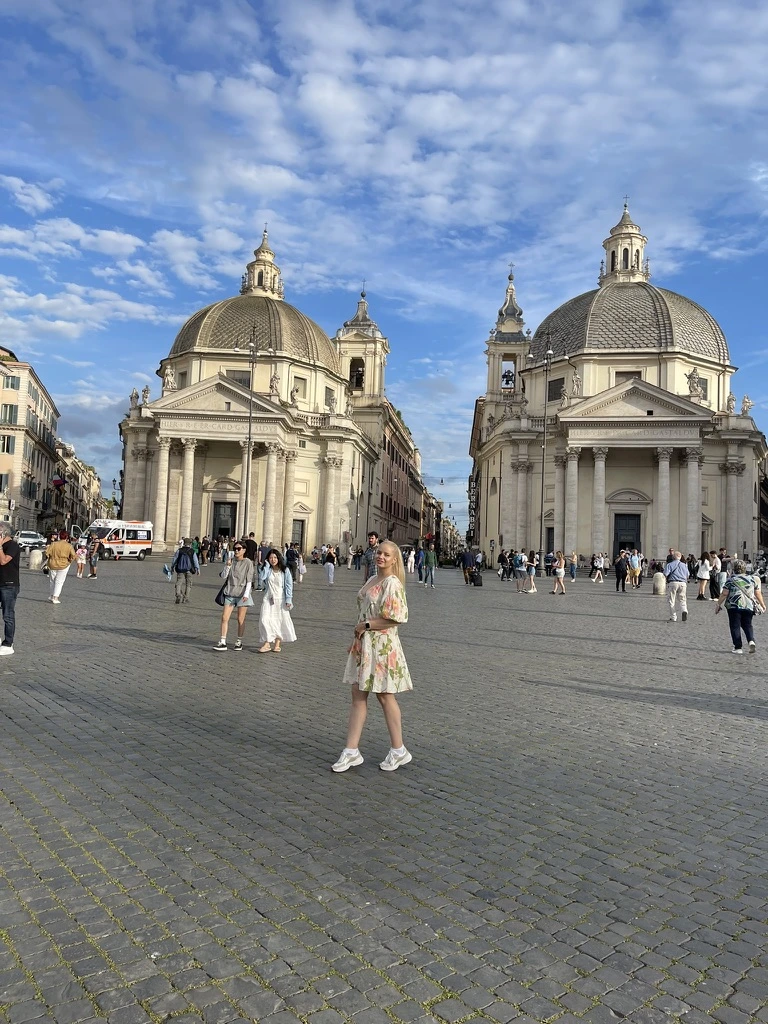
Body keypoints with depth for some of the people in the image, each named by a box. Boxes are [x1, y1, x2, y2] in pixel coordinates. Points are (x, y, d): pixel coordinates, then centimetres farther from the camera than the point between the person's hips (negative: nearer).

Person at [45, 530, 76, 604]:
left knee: (52, 581, 18)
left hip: (52, 565, 2)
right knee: (59, 582, 4)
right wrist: (69, 561, 4)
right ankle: (55, 598, 0)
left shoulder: (53, 544, -4)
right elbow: (73, 556, -13)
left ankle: (52, 596, 26)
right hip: (63, 566, -2)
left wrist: (48, 559, 11)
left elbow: (47, 553, -7)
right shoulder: (69, 546, -8)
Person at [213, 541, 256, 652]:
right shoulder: (231, 561, 8)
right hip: (230, 593, 4)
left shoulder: (248, 563, -3)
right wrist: (228, 566, -9)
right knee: (224, 618, -4)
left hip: (242, 594, -4)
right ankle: (223, 642, -1)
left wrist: (246, 594, -13)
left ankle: (239, 642, 14)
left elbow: (249, 580, -5)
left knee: (240, 620, 2)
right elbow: (223, 576, 4)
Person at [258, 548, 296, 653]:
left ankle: (277, 644, 13)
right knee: (265, 620, -9)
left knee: (281, 620, 2)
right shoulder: (267, 570, 6)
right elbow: (262, 577, -15)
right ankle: (267, 643, -5)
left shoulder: (284, 570, 0)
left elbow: (289, 585, -2)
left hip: (280, 599, -1)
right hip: (268, 598, 2)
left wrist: (288, 599, -9)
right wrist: (266, 565, -10)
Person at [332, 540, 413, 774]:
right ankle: (351, 751, 14)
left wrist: (365, 626, -15)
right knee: (358, 696, 8)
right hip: (364, 644, 8)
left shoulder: (392, 583, -14)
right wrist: (358, 634, 9)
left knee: (385, 696, 3)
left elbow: (395, 619, -22)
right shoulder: (371, 580, 12)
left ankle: (398, 751, 19)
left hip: (382, 645, -8)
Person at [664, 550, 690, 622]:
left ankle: (673, 617, 5)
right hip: (683, 583, 3)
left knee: (672, 601, 5)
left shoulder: (669, 564, 0)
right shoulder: (684, 565, 13)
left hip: (673, 583, -3)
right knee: (682, 600, 9)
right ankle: (684, 611, -20)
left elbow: (665, 574, -9)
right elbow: (688, 575, 15)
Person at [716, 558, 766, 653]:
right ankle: (751, 641, -6)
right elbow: (758, 594, 12)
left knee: (735, 626, 4)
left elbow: (724, 594, -4)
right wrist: (762, 605, 24)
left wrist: (718, 605, 3)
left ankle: (738, 648, 3)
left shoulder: (731, 579, -1)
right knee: (747, 625, 17)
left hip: (734, 606, -3)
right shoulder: (752, 578, 8)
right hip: (749, 606, 3)